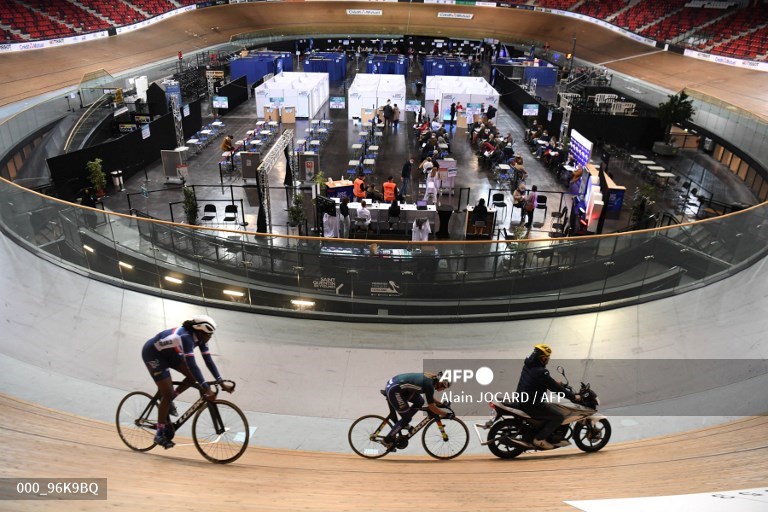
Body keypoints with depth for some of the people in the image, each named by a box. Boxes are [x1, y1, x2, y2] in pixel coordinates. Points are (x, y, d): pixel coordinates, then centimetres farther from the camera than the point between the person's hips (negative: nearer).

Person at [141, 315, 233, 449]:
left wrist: (221, 383, -17)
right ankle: (160, 433, 2)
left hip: (168, 353, 8)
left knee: (193, 376, -6)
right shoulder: (186, 337, -36)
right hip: (152, 353, -8)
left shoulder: (199, 338, -12)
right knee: (168, 394, -11)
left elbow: (209, 361, -11)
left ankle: (168, 399, 12)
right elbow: (192, 365, -43)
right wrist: (206, 389, -47)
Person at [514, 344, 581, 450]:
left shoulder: (528, 365, 5)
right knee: (559, 416, -6)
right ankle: (539, 439, -5)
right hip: (532, 404, -10)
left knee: (551, 407, 26)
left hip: (523, 400, 10)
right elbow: (556, 388, -18)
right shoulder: (540, 372, -23)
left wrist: (555, 383, 31)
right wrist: (573, 397, -7)